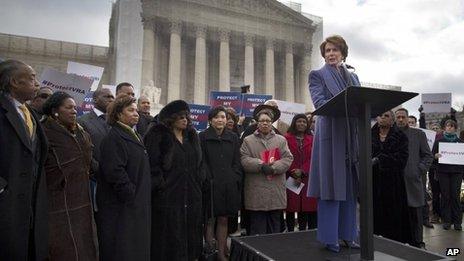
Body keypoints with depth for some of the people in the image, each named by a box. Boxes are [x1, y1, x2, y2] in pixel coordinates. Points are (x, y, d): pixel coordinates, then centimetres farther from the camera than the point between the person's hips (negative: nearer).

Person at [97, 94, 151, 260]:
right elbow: (115, 172, -23)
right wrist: (131, 195, -17)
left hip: (138, 205, 9)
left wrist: (142, 197, 13)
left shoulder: (134, 136, 14)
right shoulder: (113, 138, -15)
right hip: (122, 206, -9)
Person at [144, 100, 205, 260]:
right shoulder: (157, 135, -6)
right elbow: (153, 164, -11)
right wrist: (161, 186, -14)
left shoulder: (192, 136, 12)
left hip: (192, 195, 6)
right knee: (171, 237, 2)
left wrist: (200, 183, 8)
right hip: (168, 195, -5)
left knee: (191, 235, 12)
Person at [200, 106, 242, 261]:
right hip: (210, 185, -3)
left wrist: (235, 180, -2)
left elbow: (237, 162, 10)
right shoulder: (203, 137, 0)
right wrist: (209, 181, -11)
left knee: (224, 219, 10)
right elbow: (202, 162, -4)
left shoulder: (233, 138, 11)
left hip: (229, 185, 3)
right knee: (210, 220, 4)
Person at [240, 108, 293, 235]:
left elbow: (288, 158, 1)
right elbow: (244, 160, -4)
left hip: (276, 192, 2)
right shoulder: (248, 141, 7)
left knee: (275, 229, 12)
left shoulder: (281, 140, 13)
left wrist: (273, 168, -15)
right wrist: (261, 165, -18)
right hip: (256, 193, -2)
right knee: (257, 230, 5)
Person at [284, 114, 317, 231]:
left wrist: (302, 171, -9)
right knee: (290, 208, 0)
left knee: (305, 208, 3)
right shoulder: (287, 138, 1)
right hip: (290, 180, -2)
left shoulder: (311, 140, 11)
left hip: (307, 180, 2)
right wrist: (293, 175, -10)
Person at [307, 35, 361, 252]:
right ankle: (329, 237, 6)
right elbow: (319, 102, -10)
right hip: (330, 135, -5)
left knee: (350, 186, 9)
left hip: (352, 136, 6)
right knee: (331, 186, -4)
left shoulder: (353, 77, 22)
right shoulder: (317, 75, 6)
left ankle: (347, 234, 19)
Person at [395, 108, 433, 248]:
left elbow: (428, 155, 8)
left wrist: (420, 170, -4)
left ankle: (417, 243, 16)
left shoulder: (419, 134, 8)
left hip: (413, 180, 0)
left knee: (416, 214, 4)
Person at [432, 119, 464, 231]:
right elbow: (432, 155, 6)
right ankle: (446, 220, 8)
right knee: (445, 196, 0)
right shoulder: (439, 141, 8)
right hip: (443, 171, 0)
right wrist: (435, 156, -16)